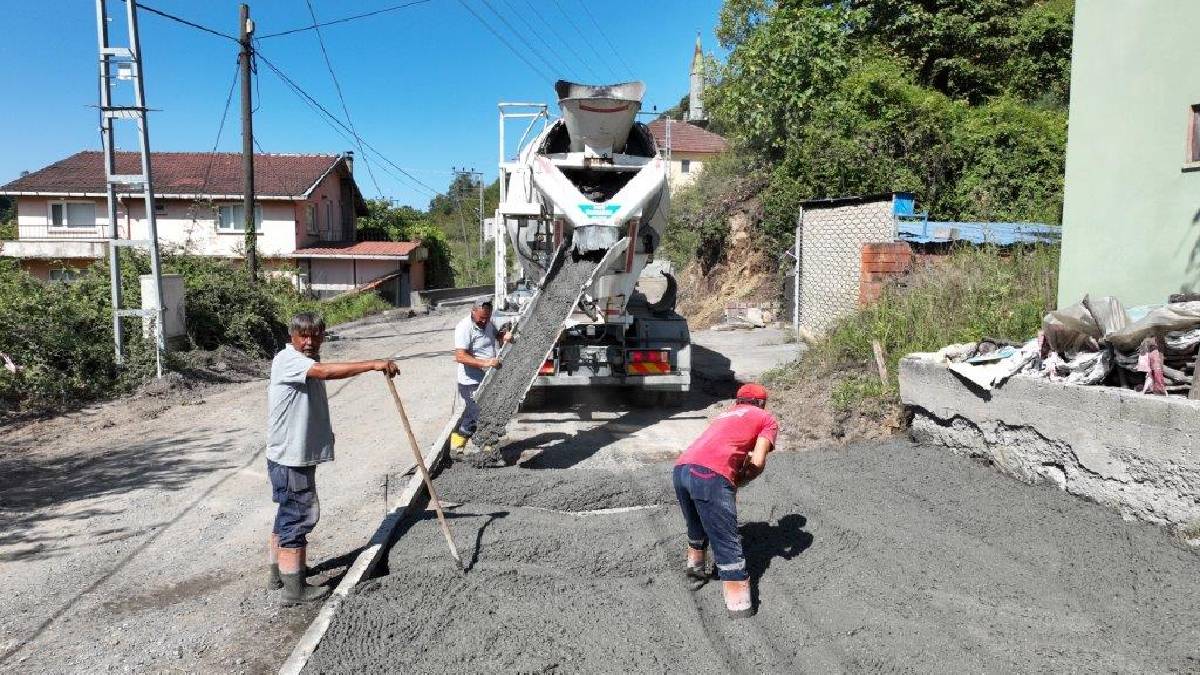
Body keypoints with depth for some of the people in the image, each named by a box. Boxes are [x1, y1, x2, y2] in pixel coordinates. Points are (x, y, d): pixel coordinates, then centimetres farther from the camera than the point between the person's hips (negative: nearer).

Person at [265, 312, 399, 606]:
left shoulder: (309, 361, 12)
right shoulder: (287, 360, -19)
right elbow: (326, 371, -36)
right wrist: (373, 364, -39)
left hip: (300, 454, 10)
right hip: (289, 457, -10)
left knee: (288, 513, 20)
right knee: (300, 514, -5)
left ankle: (279, 572, 35)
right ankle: (294, 588, 4)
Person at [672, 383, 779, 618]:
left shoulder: (726, 414, 34)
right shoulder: (768, 419, 16)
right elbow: (757, 463, 3)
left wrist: (732, 482, 23)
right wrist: (738, 483, 17)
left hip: (681, 468, 7)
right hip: (710, 475, -7)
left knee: (696, 527, 30)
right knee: (727, 541, 3)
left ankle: (695, 570, 49)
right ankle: (739, 604, 6)